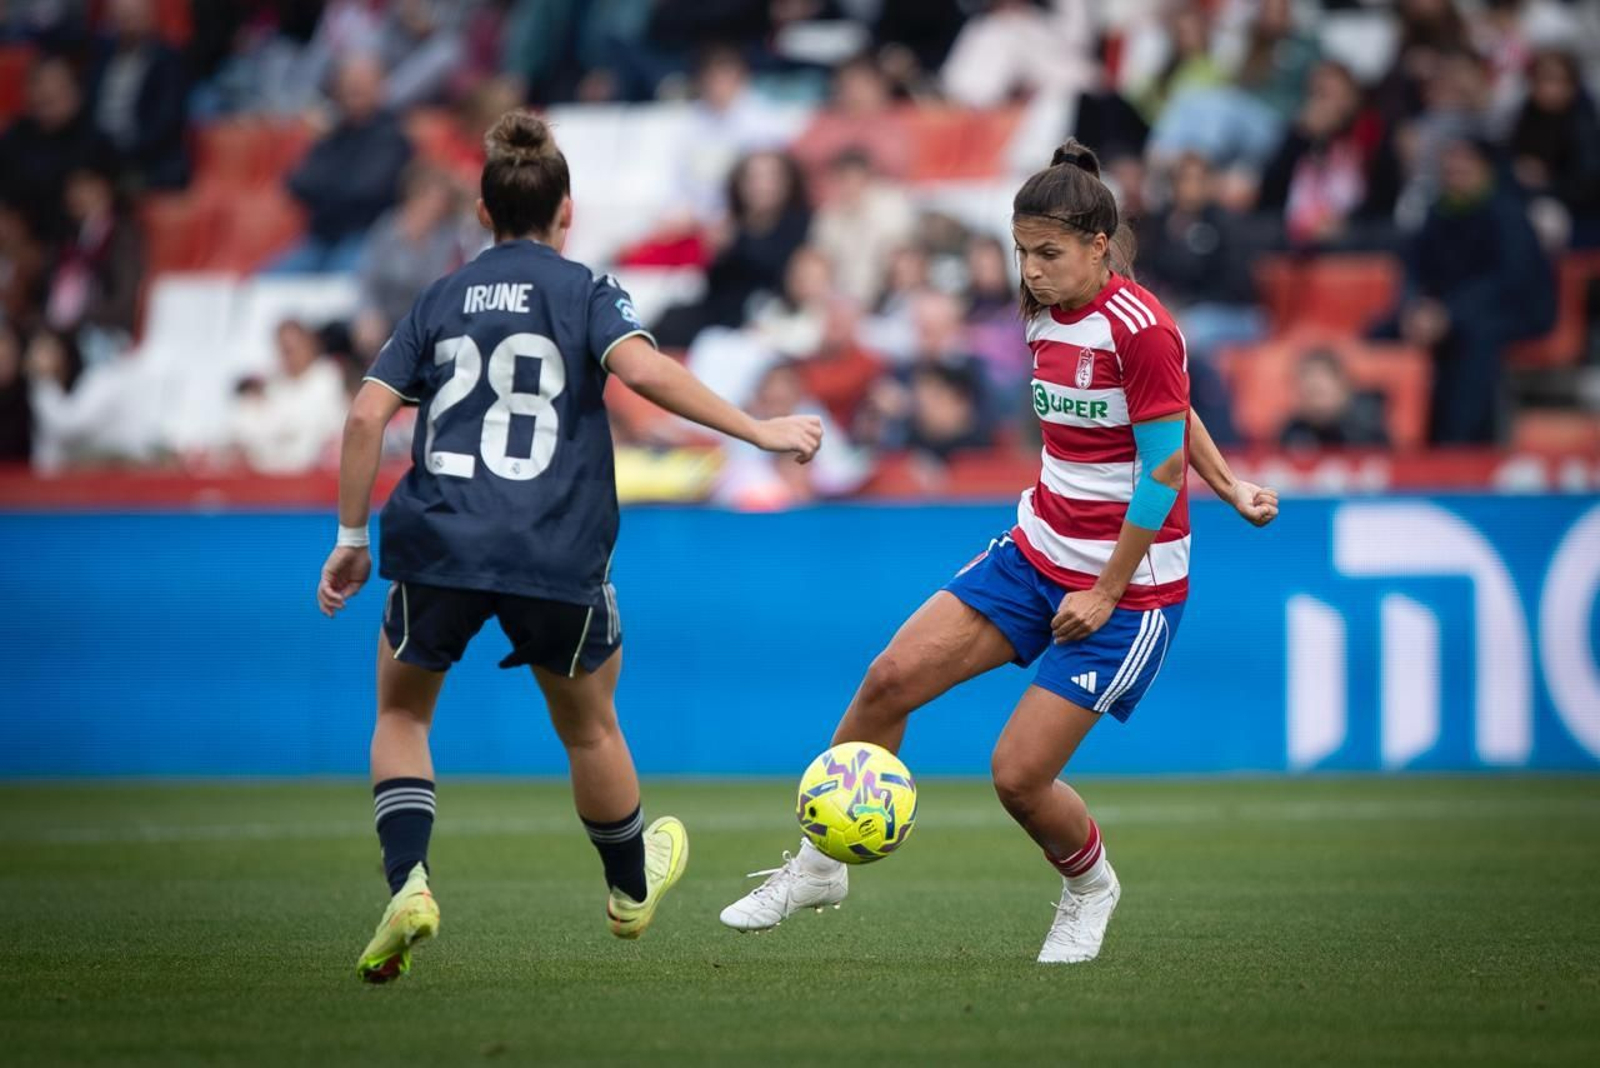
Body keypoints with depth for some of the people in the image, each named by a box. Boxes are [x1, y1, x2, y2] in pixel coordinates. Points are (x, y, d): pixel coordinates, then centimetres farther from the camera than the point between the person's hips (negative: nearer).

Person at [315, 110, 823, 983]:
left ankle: (408, 881, -3)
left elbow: (366, 415, 7)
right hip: (556, 554, -1)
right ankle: (630, 887, 42)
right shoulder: (583, 290, 5)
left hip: (439, 545, 1)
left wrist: (351, 540, 14)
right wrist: (761, 431, -12)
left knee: (402, 712, 20)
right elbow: (641, 367, -14)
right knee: (588, 725, 21)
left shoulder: (441, 299, 14)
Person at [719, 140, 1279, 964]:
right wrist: (1227, 486, 21)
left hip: (1128, 582, -8)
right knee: (891, 678, -7)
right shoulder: (1045, 318, 5)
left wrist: (1106, 592, -13)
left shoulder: (1139, 329, -20)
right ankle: (820, 864, 8)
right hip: (1038, 550, 8)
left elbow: (1163, 469, -17)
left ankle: (1089, 887, 22)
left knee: (1018, 773, -10)